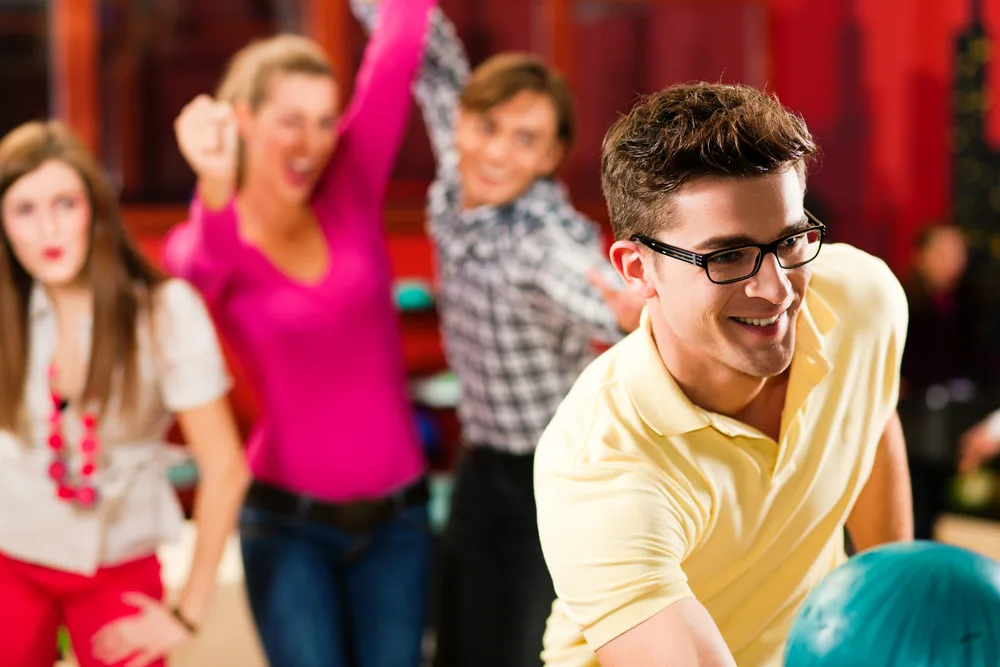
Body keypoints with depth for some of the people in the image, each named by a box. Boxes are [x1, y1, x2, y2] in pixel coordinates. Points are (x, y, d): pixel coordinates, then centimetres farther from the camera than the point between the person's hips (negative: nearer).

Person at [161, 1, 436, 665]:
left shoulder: (351, 190, -1)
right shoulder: (202, 246, -8)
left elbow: (397, 55, -12)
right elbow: (203, 267, -34)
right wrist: (216, 187, -54)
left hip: (396, 518, 2)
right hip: (288, 522, -2)